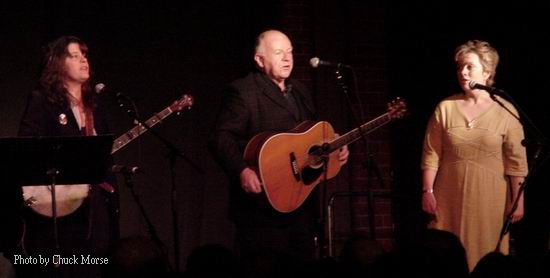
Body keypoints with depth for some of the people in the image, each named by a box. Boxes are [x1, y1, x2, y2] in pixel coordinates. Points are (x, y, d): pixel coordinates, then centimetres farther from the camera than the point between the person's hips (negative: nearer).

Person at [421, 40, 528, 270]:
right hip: (450, 199, 2)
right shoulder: (445, 108, 2)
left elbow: (517, 161, -3)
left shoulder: (505, 111, -3)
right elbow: (431, 154, 3)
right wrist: (427, 191, -1)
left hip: (489, 200, -1)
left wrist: (518, 200, -5)